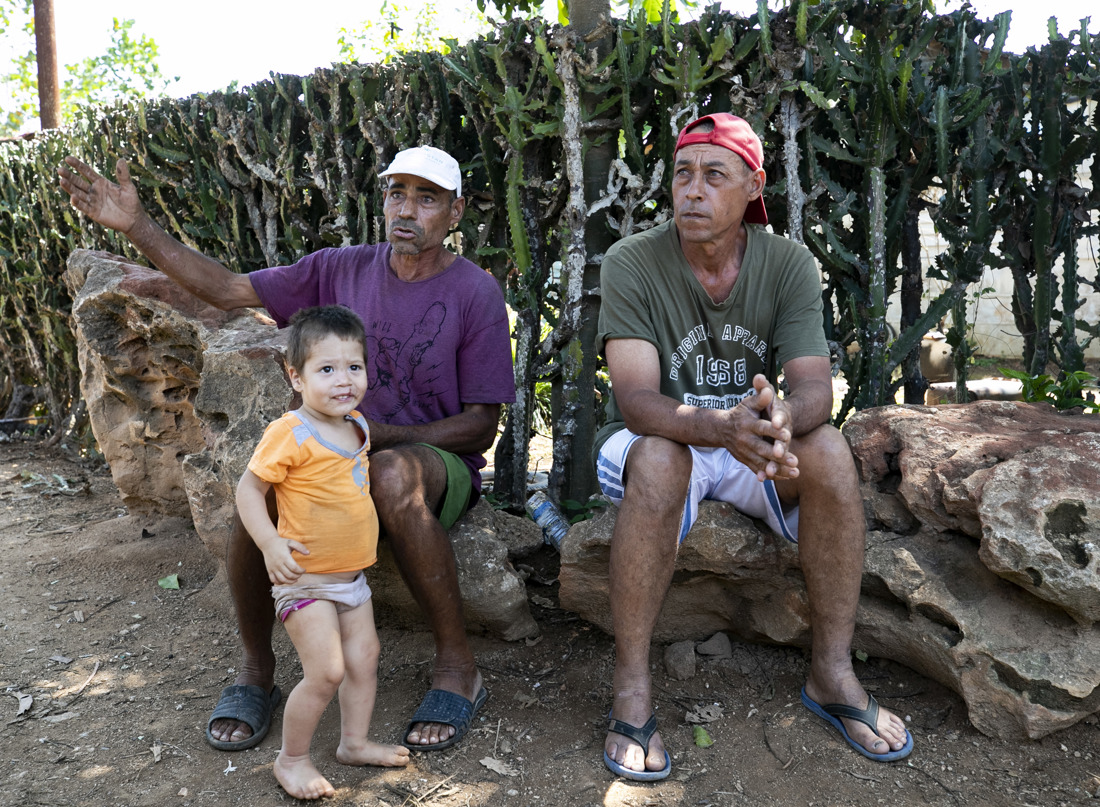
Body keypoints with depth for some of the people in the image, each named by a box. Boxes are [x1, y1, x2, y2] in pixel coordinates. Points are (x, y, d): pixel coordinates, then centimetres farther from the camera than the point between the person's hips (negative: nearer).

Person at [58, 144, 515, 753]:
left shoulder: (476, 293, -6)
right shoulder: (342, 269, 4)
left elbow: (482, 427, -8)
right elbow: (228, 290, 7)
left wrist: (381, 435, -21)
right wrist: (135, 226, -3)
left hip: (437, 462, -3)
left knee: (393, 474, -39)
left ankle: (456, 665, -21)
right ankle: (255, 669, -5)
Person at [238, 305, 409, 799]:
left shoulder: (357, 425, 4)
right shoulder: (290, 434, -21)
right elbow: (248, 488, -16)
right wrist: (271, 543, -26)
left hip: (351, 573, 8)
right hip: (304, 577, -8)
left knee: (364, 658, 15)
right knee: (326, 672, -8)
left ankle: (354, 743, 34)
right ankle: (291, 759, 14)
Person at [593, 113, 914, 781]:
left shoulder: (790, 264, -7)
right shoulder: (632, 263, -15)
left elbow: (815, 387, -16)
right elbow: (636, 398, -25)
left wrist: (782, 417, -42)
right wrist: (723, 427, -45)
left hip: (756, 449, 3)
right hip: (660, 442, -2)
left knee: (828, 449, -26)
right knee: (659, 460, -36)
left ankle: (832, 671, -12)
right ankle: (632, 688, -24)